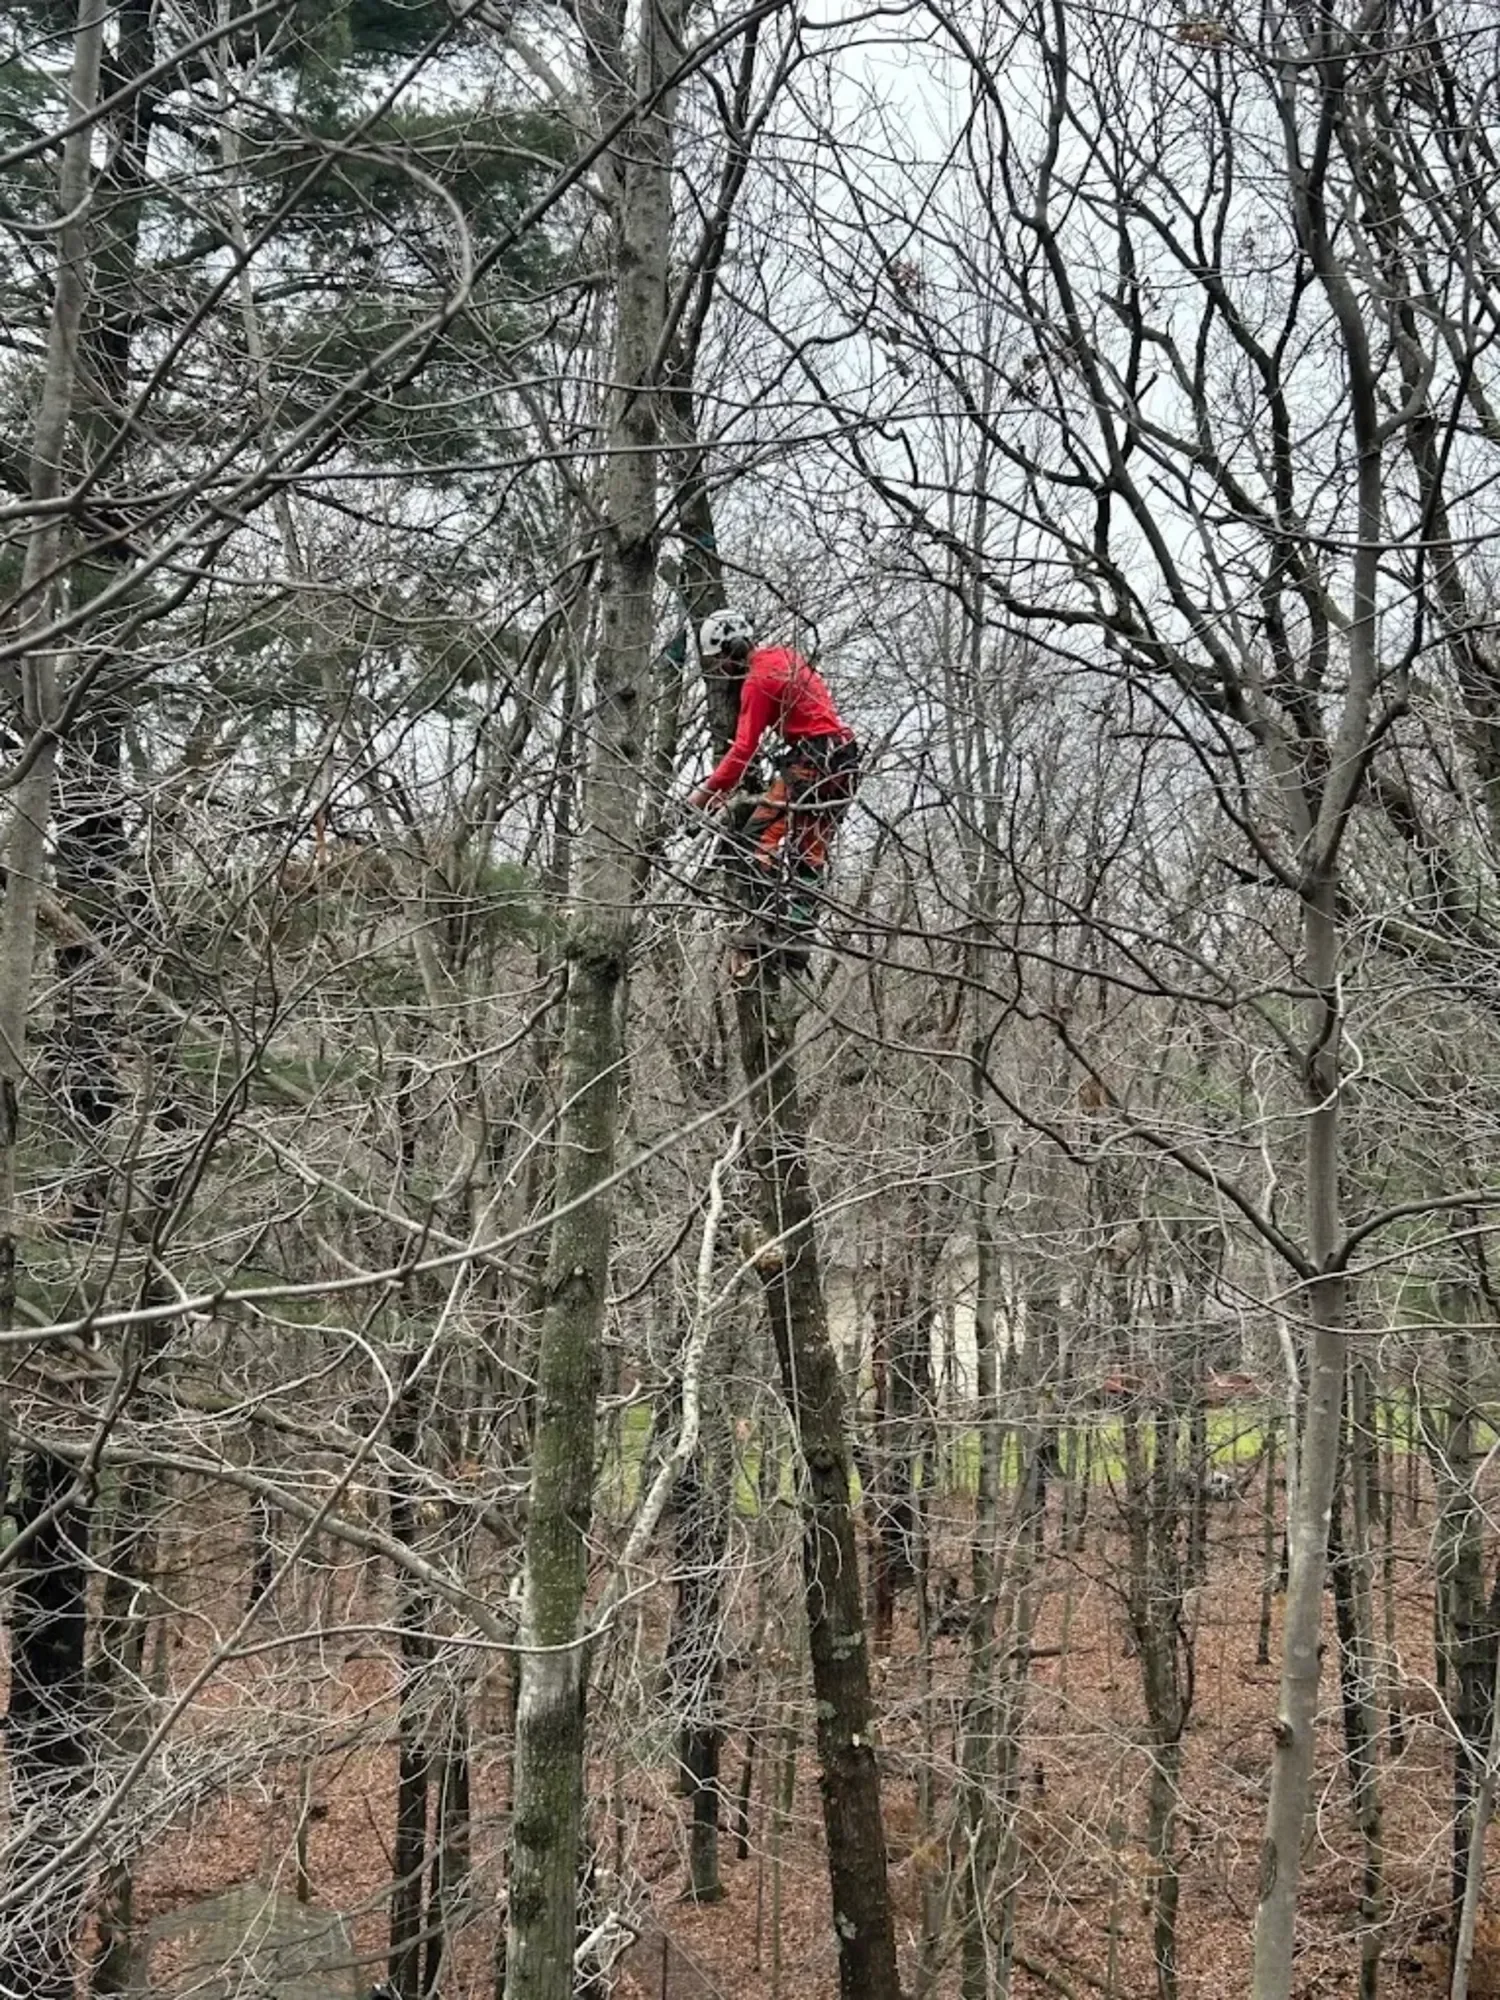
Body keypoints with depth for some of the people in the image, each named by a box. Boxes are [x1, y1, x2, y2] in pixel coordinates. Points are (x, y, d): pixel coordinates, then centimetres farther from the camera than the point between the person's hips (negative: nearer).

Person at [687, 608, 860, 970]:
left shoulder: (758, 680, -10)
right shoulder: (783, 656, 17)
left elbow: (744, 747, -14)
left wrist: (708, 789, -9)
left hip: (811, 760, -10)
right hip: (845, 763, 10)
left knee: (757, 839, -9)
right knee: (810, 854, 8)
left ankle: (763, 923, -19)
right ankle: (795, 932, 4)